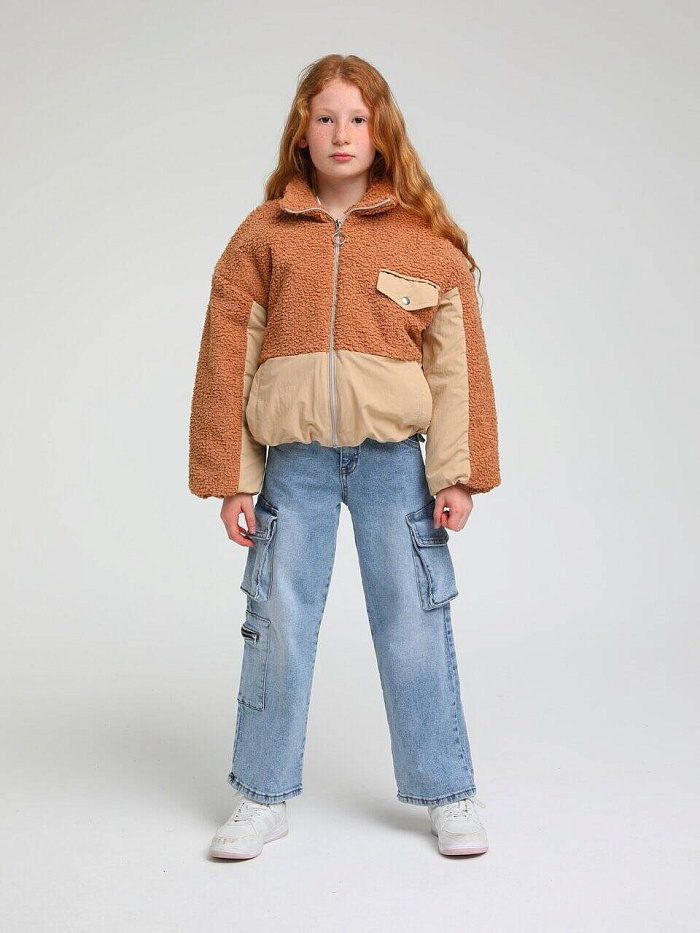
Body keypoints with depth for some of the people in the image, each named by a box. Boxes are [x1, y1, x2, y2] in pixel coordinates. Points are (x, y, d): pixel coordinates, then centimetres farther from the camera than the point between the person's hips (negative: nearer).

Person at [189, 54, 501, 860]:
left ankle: (447, 795, 21)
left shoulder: (429, 241, 2)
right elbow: (226, 361, 3)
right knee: (277, 623, 6)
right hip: (293, 459, 1)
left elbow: (459, 364, 1)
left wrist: (458, 476, -4)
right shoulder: (262, 236, 4)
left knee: (415, 621, 5)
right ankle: (263, 798, 23)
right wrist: (231, 481, -1)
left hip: (393, 457, -1)